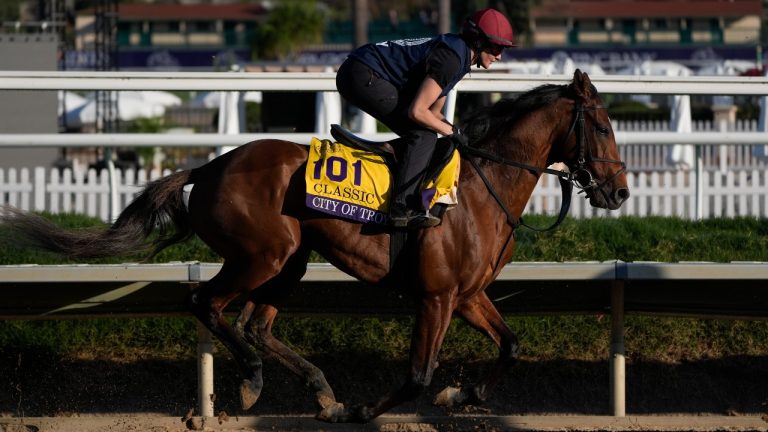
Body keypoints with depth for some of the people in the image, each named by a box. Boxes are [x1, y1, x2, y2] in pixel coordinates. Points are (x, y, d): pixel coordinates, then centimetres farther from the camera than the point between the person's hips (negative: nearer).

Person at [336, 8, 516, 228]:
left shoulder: (458, 55, 15)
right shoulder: (452, 58, -18)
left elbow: (433, 113, 22)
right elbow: (418, 111, -22)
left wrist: (452, 130, 6)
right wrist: (452, 132, -9)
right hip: (364, 76, -11)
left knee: (420, 134, 17)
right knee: (424, 135, -14)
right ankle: (403, 207, -21)